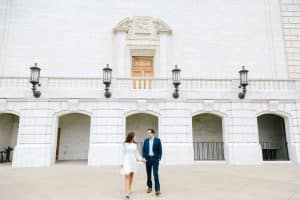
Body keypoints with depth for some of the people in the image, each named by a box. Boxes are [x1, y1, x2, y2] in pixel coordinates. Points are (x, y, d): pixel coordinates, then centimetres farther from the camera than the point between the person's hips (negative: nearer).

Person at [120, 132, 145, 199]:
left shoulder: (135, 144, 7)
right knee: (127, 176, -11)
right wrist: (122, 162, -6)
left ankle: (129, 189, 27)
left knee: (131, 176, 12)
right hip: (127, 161, -5)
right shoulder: (125, 144, -7)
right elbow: (123, 153, -4)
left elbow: (136, 153, 12)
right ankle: (127, 193, -13)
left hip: (133, 161, 5)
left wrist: (141, 159, 4)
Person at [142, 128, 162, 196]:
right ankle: (149, 187, 26)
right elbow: (143, 150, 8)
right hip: (148, 159, 3)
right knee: (148, 174, 10)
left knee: (155, 174, -7)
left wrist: (159, 158, -7)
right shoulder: (146, 141, 6)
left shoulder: (157, 140, -3)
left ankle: (157, 189, -3)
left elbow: (160, 150, -2)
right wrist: (144, 158, -2)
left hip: (155, 158, -3)